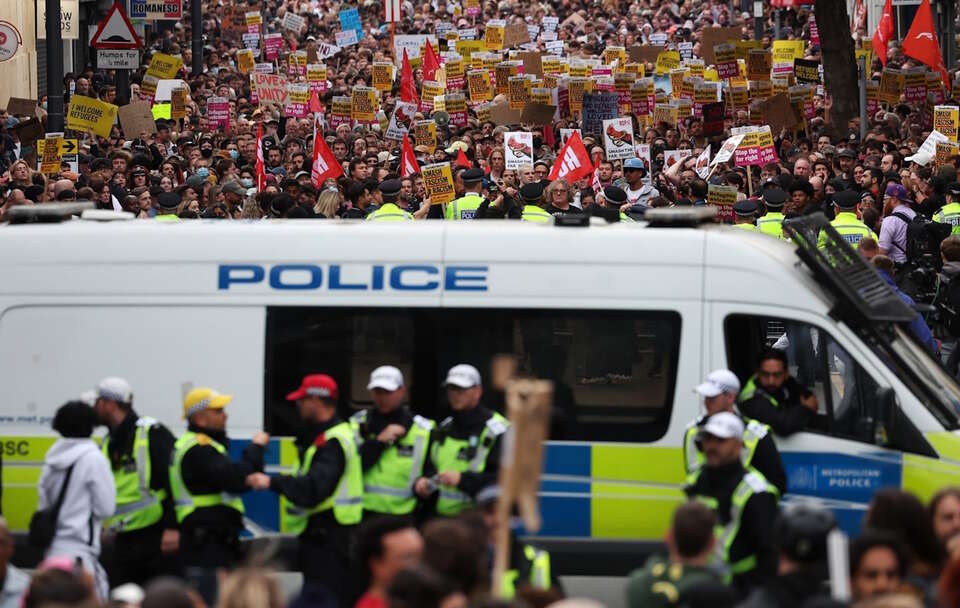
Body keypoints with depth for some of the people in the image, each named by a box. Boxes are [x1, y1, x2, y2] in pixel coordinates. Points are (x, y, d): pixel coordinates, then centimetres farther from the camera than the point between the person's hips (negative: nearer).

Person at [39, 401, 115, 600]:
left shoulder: (52, 459, 9)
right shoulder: (93, 459, -11)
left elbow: (43, 505, 15)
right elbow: (106, 507, -10)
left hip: (54, 548, 7)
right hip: (80, 550, -7)